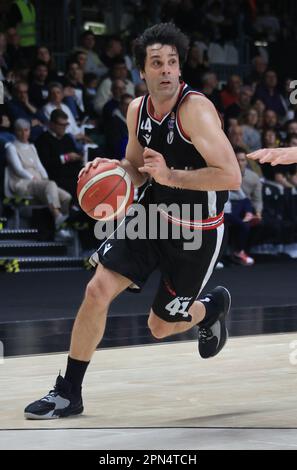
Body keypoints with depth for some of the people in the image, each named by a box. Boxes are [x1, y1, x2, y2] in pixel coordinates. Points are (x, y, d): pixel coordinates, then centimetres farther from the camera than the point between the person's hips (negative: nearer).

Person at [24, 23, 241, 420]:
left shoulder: (195, 109, -25)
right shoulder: (137, 110, -2)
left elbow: (232, 177, -30)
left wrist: (170, 176, -33)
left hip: (197, 231, -5)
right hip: (152, 212, 5)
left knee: (161, 327, 8)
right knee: (98, 290, -10)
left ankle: (215, 305, 43)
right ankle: (69, 392, 2)